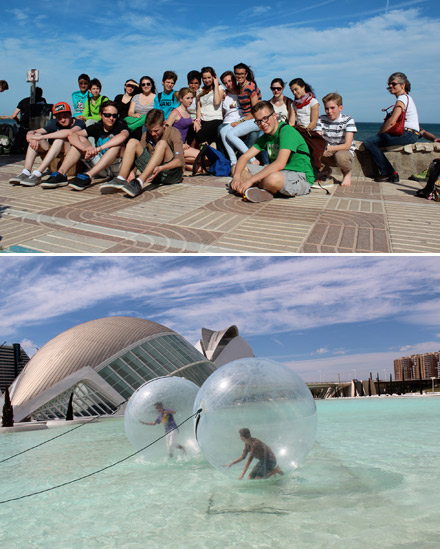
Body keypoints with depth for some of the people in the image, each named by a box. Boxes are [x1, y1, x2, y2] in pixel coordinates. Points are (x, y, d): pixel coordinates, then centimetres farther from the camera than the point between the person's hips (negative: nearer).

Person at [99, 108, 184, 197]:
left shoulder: (173, 132, -4)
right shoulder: (146, 135, 11)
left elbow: (180, 161, -18)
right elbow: (138, 156, 8)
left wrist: (161, 168, -35)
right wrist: (131, 171, -15)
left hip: (172, 173, -4)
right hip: (152, 172, 4)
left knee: (162, 143, -30)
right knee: (133, 142, -8)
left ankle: (139, 183, -43)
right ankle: (120, 180, -26)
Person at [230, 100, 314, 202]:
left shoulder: (287, 131, -18)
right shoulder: (266, 136, 9)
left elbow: (280, 164, -30)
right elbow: (244, 157, 5)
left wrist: (250, 180, -33)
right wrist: (236, 176, -17)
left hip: (301, 177, -8)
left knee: (273, 178, -41)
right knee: (239, 169, 4)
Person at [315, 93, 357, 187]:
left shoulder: (348, 120, -11)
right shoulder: (322, 119, 0)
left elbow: (347, 145, -21)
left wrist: (328, 148, -33)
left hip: (345, 152, -4)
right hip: (328, 154, 4)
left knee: (340, 156, -41)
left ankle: (347, 173, -2)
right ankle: (326, 169, 7)